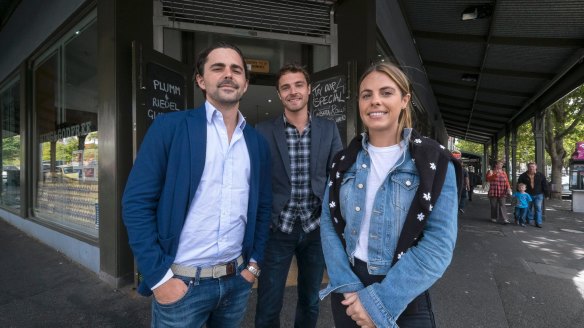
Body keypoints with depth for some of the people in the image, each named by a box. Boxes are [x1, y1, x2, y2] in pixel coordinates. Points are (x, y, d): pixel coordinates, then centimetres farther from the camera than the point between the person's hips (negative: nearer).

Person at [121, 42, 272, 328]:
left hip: (238, 279, 4)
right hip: (181, 283, -3)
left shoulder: (257, 142, 3)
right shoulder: (169, 127, -8)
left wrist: (254, 263, 6)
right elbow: (136, 203, -10)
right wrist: (159, 276, -12)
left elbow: (262, 208, 9)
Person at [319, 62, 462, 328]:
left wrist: (379, 301, -18)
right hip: (347, 289, 4)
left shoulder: (435, 163, -10)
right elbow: (329, 223, -3)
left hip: (404, 300, -3)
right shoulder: (345, 161, 0)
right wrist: (348, 286, -15)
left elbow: (438, 244, -15)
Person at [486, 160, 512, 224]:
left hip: (502, 193, 2)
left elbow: (506, 181, 7)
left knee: (502, 205, -7)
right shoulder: (491, 171, 4)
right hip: (493, 192, -2)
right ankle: (494, 218, 17)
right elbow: (488, 179, -13)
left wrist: (508, 188, -10)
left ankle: (504, 219, -10)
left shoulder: (504, 173, 14)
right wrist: (495, 175, -26)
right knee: (494, 206, 4)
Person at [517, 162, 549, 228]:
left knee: (538, 208, -5)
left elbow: (545, 185, 3)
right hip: (528, 195, 0)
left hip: (538, 195, 0)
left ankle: (538, 223, -1)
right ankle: (528, 221, 27)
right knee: (529, 208, 11)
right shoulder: (523, 176, -2)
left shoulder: (540, 175, 0)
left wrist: (547, 194, 1)